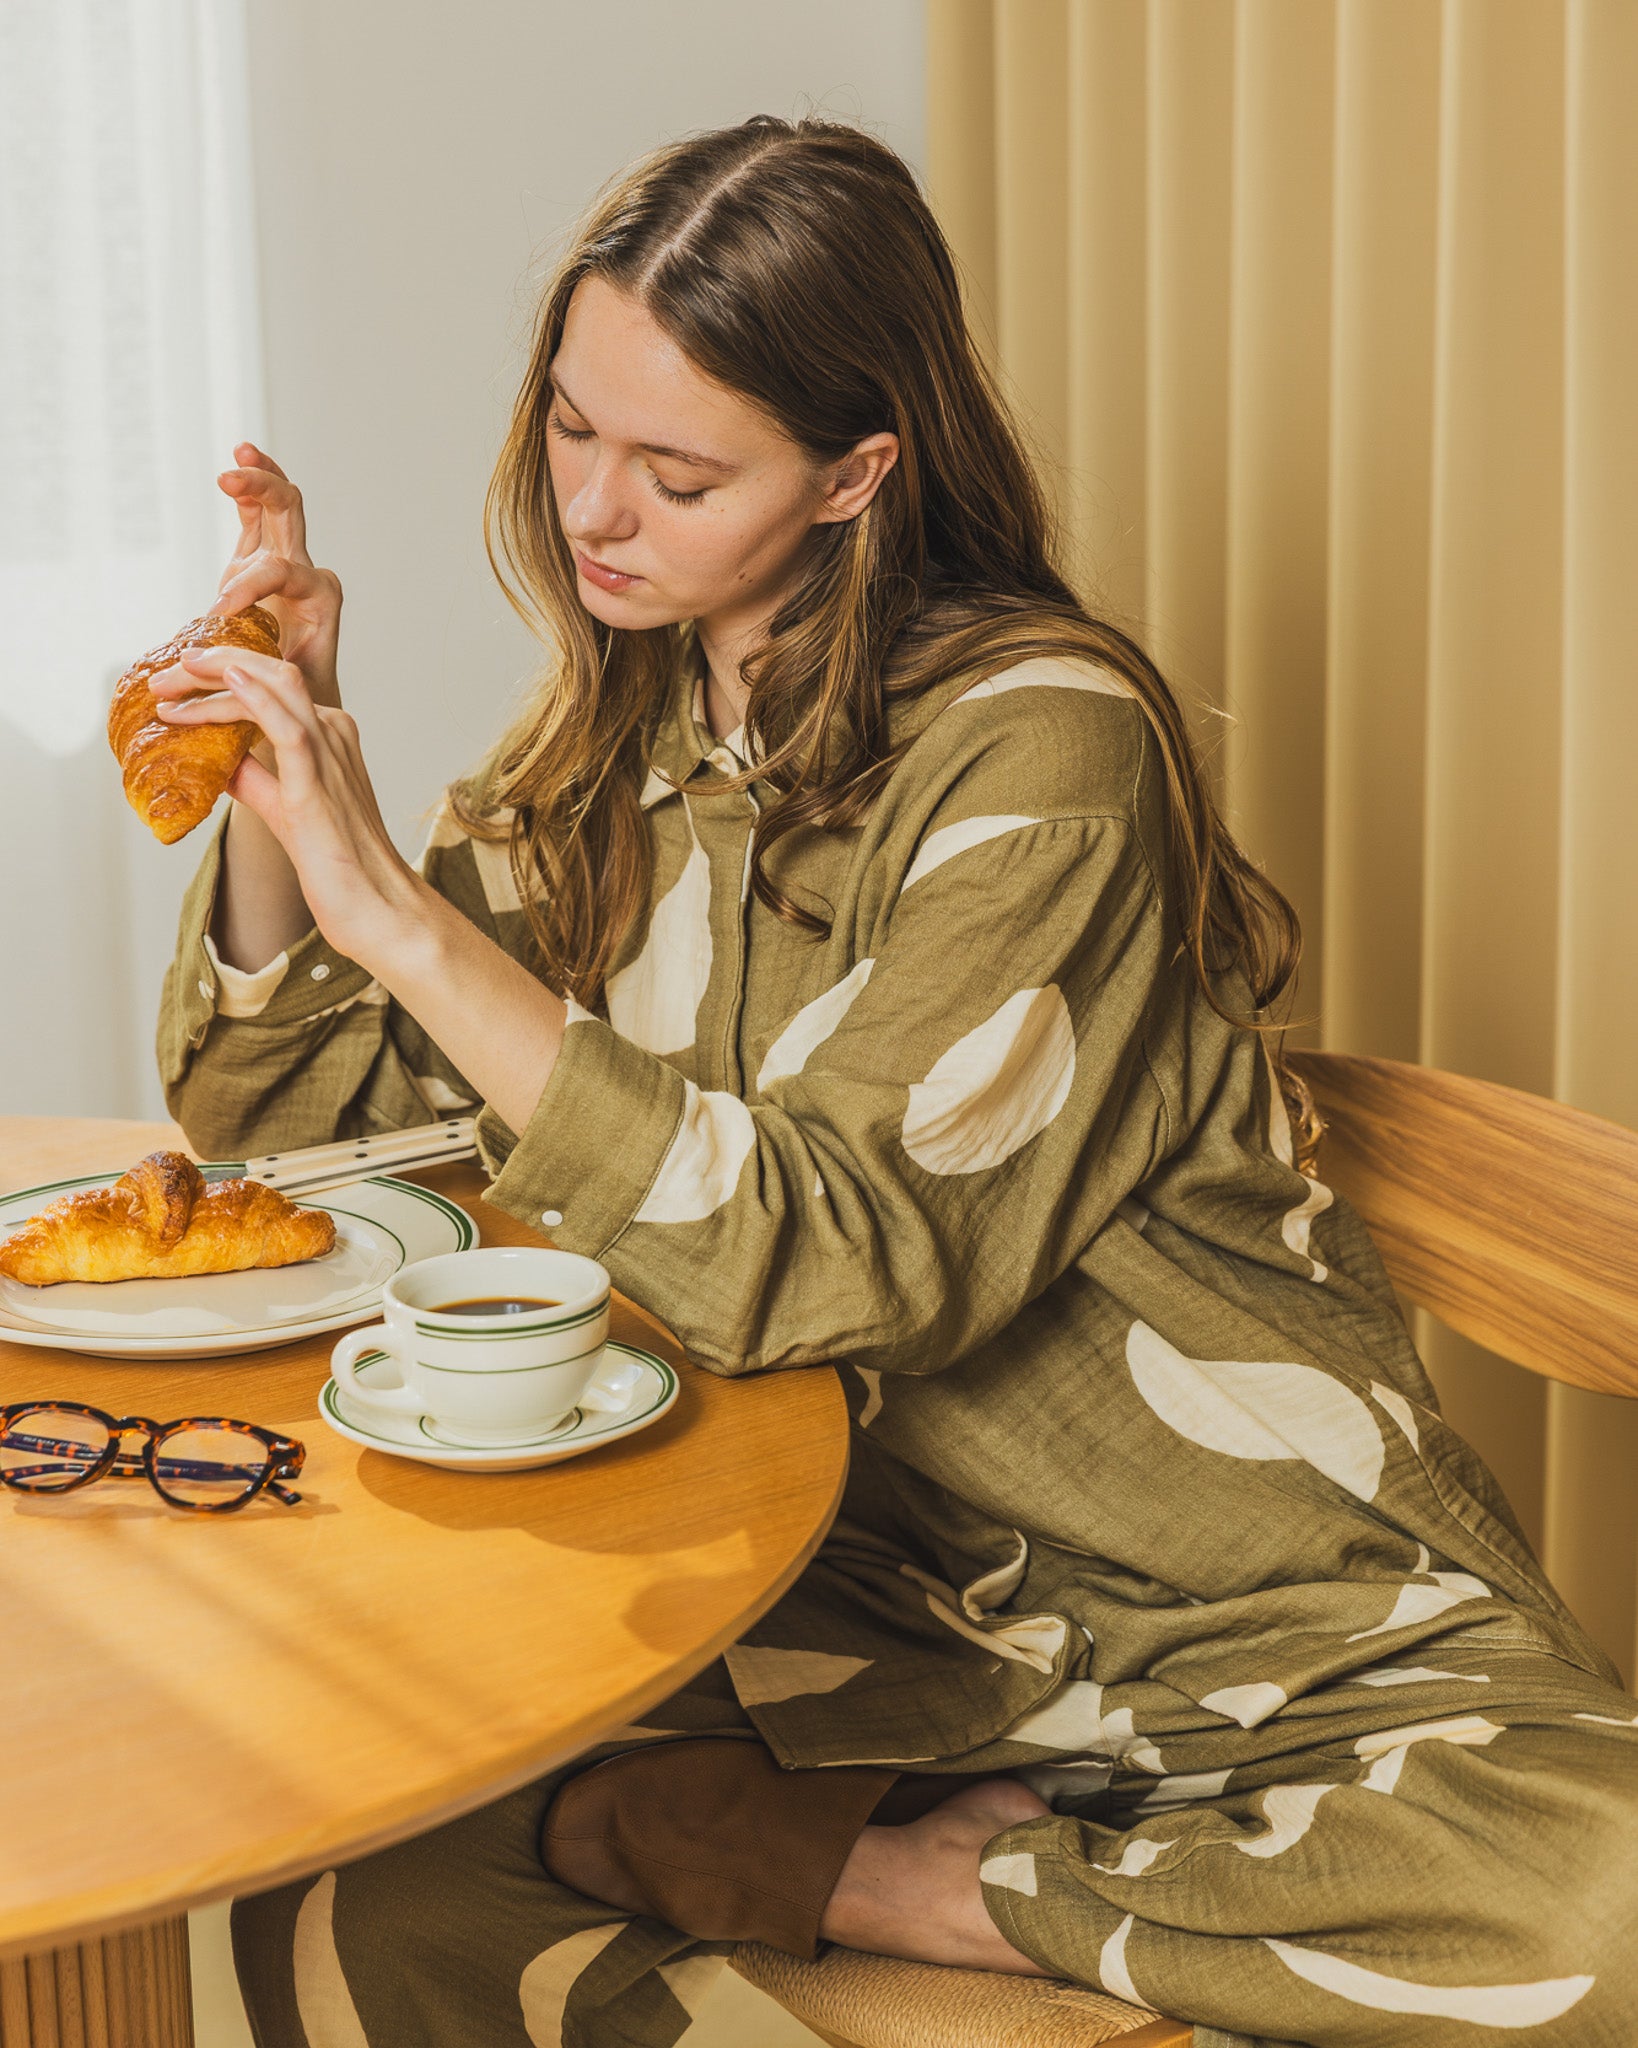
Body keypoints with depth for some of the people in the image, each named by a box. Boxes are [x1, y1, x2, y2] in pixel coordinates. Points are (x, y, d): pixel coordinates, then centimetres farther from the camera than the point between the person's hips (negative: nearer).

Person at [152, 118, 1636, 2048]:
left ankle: (876, 1869, -14)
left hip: (1253, 1600, -3)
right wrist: (278, 776, -8)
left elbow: (846, 1266, -26)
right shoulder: (616, 751, 5)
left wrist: (390, 901, -26)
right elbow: (274, 1101, 10)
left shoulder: (1040, 743, -16)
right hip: (869, 1589, 4)